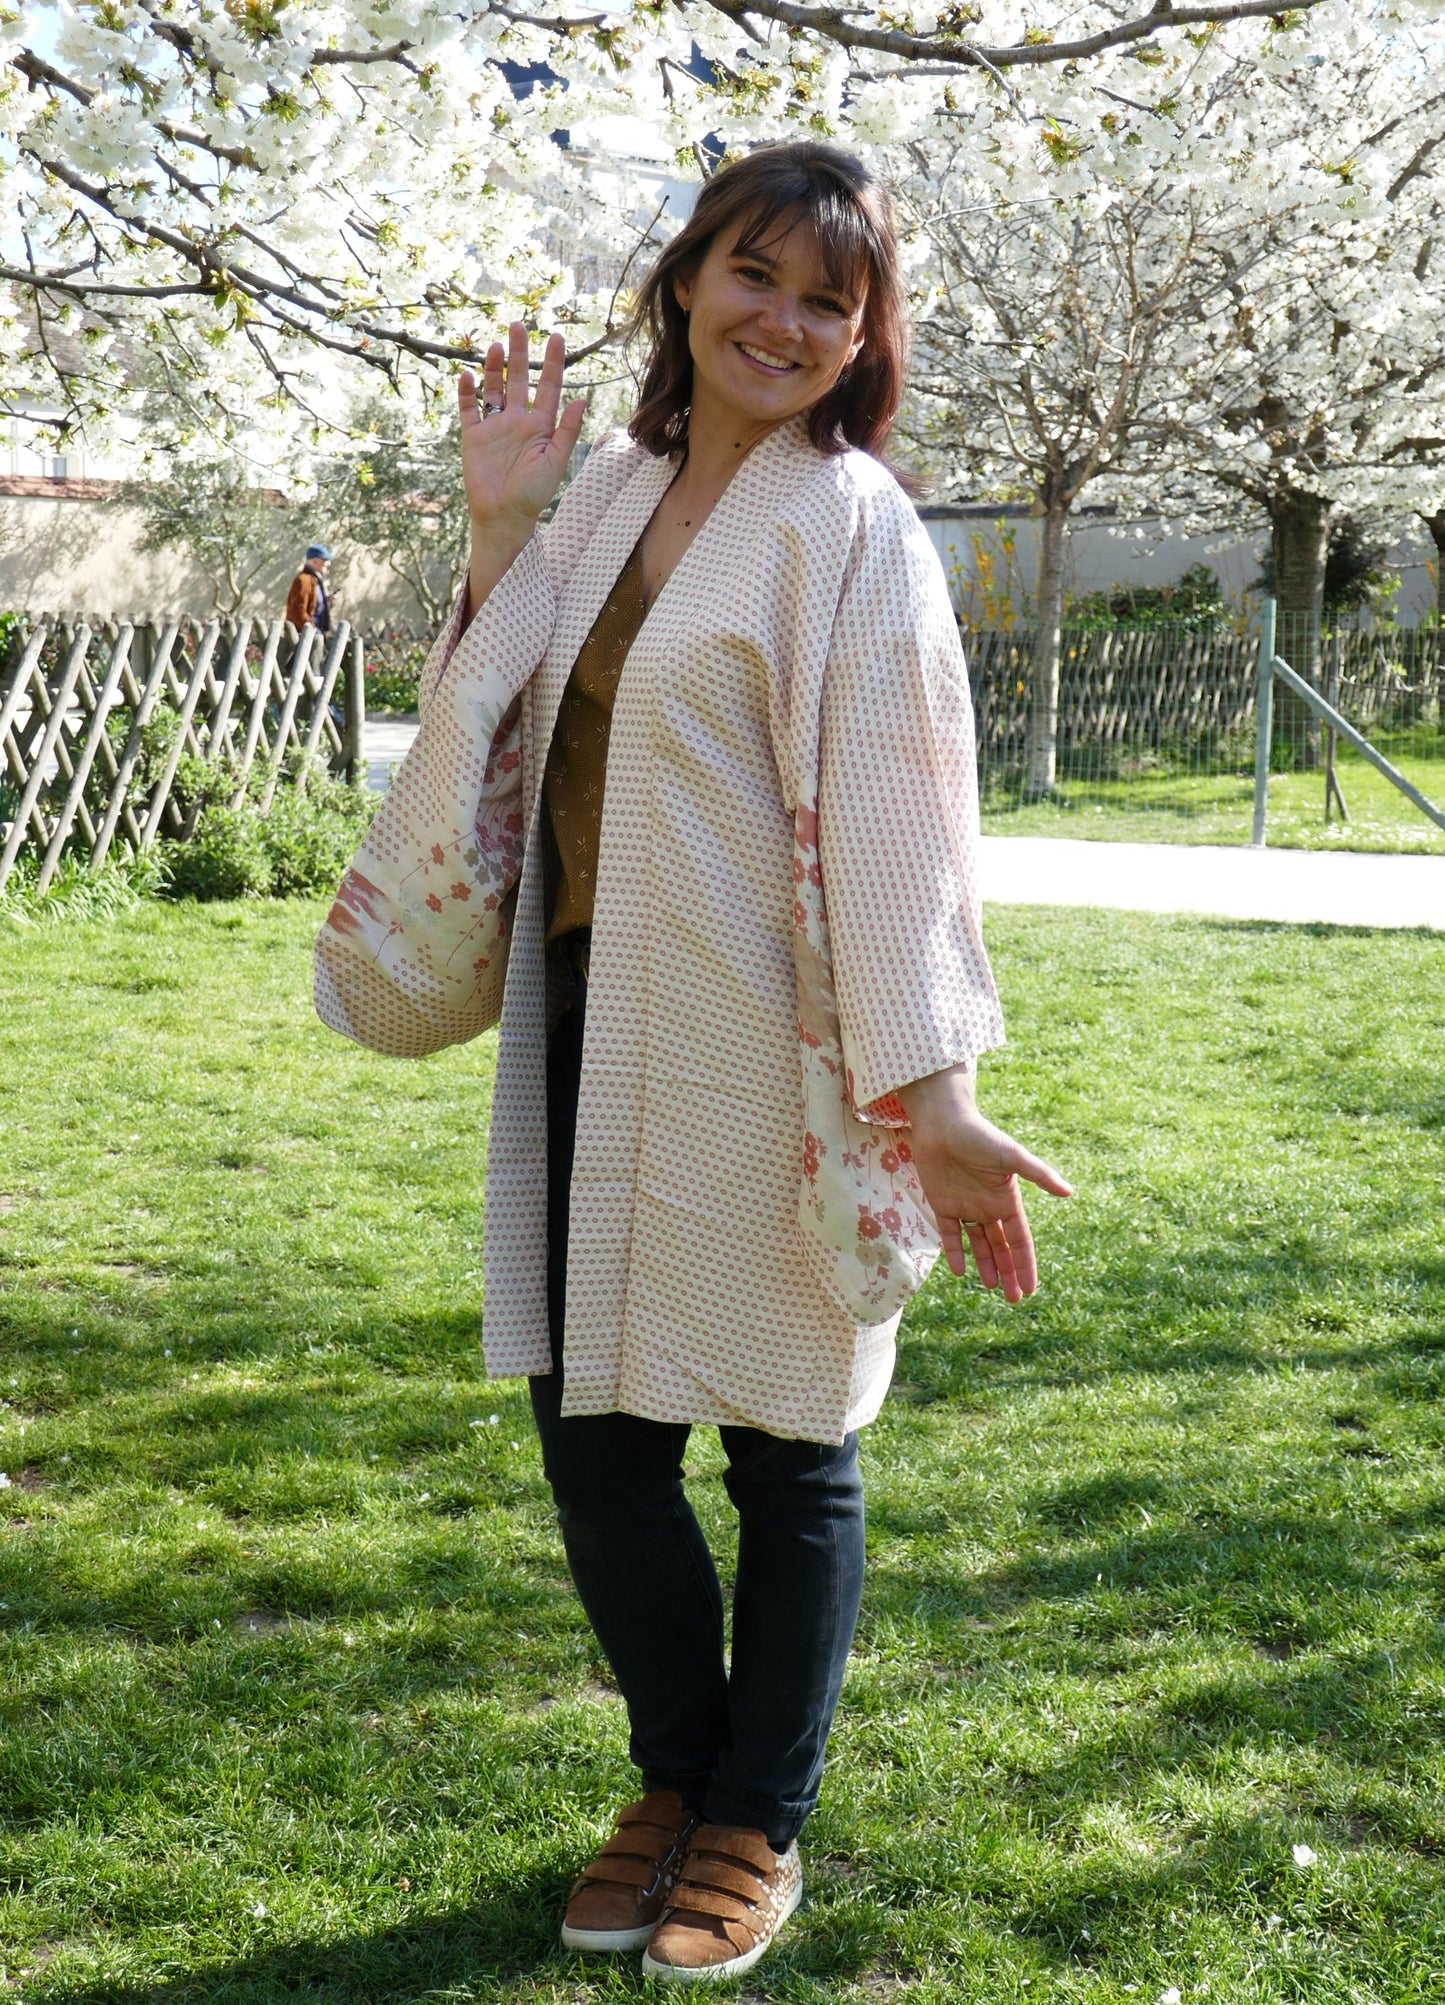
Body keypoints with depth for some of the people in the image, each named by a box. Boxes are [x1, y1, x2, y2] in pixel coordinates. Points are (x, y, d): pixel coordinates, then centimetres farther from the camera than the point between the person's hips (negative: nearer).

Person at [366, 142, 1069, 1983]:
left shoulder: (850, 528, -7)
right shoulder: (610, 491, 10)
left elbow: (897, 826, -12)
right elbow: (495, 737, 13)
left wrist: (934, 1094, -16)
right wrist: (497, 526, 1)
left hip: (761, 1060, -6)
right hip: (589, 1031, 6)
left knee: (784, 1447, 7)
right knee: (590, 1426, 12)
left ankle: (759, 1825, 26)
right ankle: (679, 1771, 34)